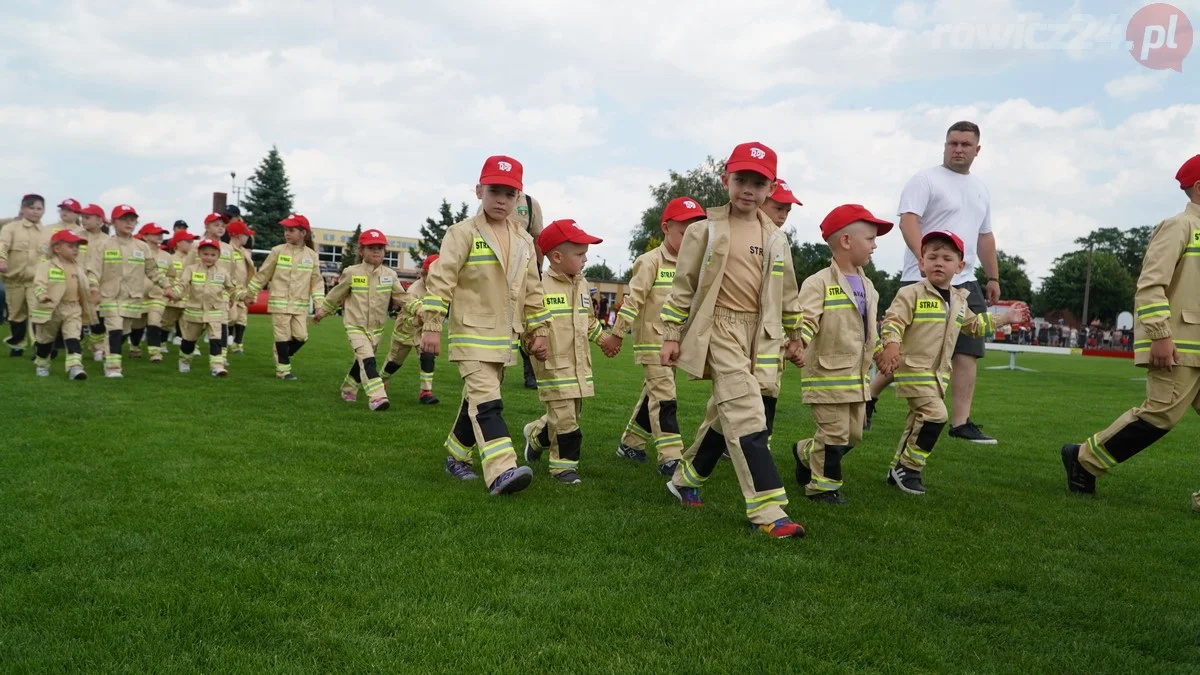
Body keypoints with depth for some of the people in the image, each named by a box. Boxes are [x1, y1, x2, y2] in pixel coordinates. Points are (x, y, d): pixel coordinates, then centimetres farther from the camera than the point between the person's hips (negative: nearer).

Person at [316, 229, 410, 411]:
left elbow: (402, 297, 0)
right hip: (355, 326, -4)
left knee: (362, 361, 18)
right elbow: (336, 295, 6)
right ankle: (377, 397, -27)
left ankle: (348, 389, 41)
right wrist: (322, 312, 15)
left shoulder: (390, 275, -2)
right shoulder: (352, 273, -7)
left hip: (377, 328, 4)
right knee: (367, 360, -21)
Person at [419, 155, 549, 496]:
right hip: (471, 333, -6)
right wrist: (431, 325, -18)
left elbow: (532, 289, 15)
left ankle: (457, 456, 32)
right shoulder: (463, 233, -9)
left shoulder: (524, 240, 9)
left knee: (478, 400, 16)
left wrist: (538, 331, 12)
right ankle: (501, 471, -25)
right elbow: (441, 278, -13)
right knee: (486, 400, -17)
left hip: (504, 337, 7)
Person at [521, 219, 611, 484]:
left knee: (571, 414, 13)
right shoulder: (540, 286, -13)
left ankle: (537, 435, 37)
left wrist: (604, 340, 27)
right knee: (564, 416, -5)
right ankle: (564, 464, 11)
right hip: (553, 364, -7)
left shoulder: (582, 284, 11)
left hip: (580, 363, 7)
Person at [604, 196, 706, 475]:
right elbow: (633, 299, -13)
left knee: (653, 394, 15)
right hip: (653, 341, -7)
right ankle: (670, 458, -5)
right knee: (664, 397, -8)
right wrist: (617, 333, -13)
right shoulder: (651, 261, -11)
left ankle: (631, 443, 29)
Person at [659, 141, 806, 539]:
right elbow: (683, 284, -1)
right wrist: (672, 335, -3)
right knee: (747, 418, -13)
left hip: (760, 333, 5)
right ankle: (767, 510, -12)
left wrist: (794, 337, 20)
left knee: (727, 414, 12)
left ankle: (686, 478, 33)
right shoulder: (706, 230, -3)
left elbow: (786, 293, 18)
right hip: (721, 329, -5)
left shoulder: (776, 238, 9)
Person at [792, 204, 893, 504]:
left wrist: (882, 351, 21)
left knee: (853, 434, 15)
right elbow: (804, 321, -25)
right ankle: (822, 485, 16)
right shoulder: (819, 283, -14)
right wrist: (798, 343, -42)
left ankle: (806, 453, 36)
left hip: (857, 376, 8)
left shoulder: (867, 286, 13)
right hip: (827, 374, -8)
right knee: (835, 433, -2)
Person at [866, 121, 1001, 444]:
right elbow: (908, 221, -16)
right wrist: (924, 258, -30)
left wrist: (993, 277, 21)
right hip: (923, 281, -7)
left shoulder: (980, 189, 21)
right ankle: (869, 398, 16)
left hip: (965, 282, 7)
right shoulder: (926, 179, -3)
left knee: (967, 352, 0)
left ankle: (961, 423, 4)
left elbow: (985, 237, 26)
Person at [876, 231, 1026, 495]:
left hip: (940, 372, 8)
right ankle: (909, 468, -7)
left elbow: (974, 325, 29)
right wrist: (891, 346, -36)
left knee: (919, 422, 12)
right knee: (935, 414, -19)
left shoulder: (959, 300, 13)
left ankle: (898, 469, 23)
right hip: (913, 368, -8)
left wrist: (1006, 318, 27)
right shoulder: (912, 293, -12)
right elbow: (893, 320, -19)